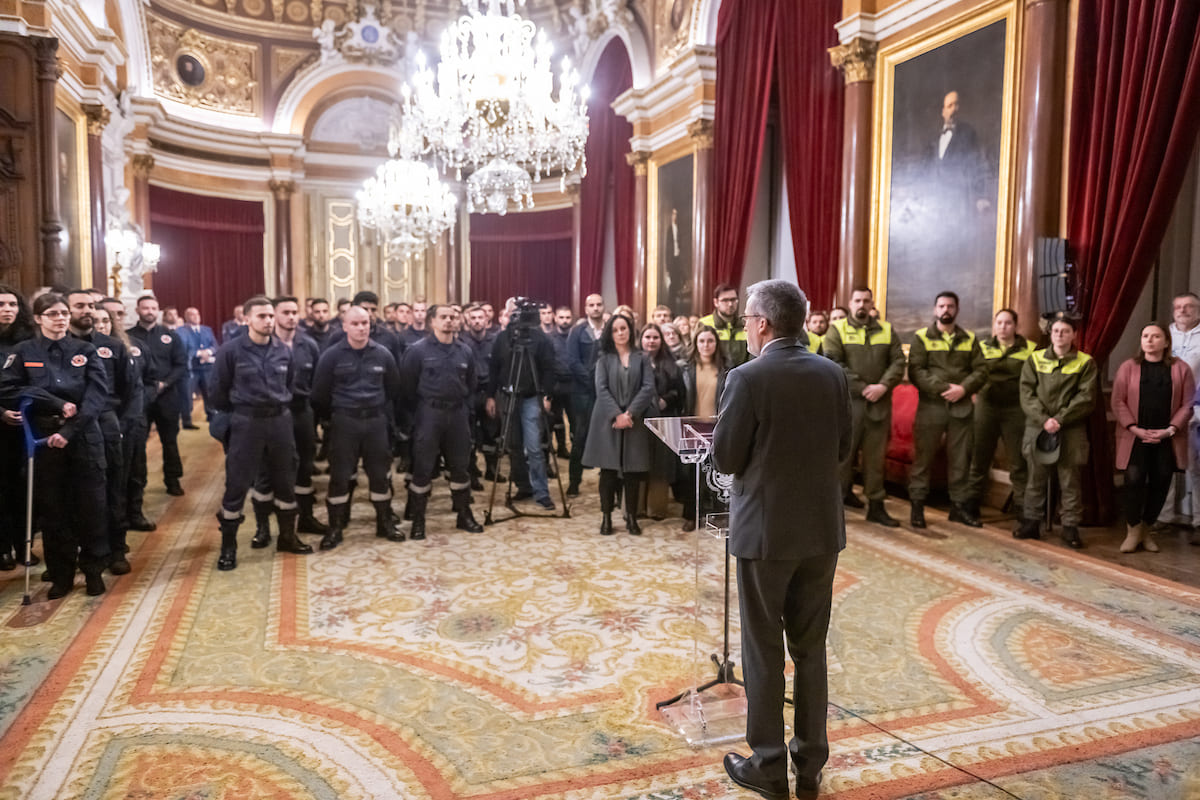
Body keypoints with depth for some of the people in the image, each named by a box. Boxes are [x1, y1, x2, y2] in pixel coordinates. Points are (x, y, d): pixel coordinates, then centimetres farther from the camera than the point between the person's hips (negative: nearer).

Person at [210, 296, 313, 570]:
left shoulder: (284, 350, 2)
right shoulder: (230, 350, -9)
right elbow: (219, 391, -1)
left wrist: (280, 407, 14)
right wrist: (234, 416, 7)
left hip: (280, 420, 4)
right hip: (246, 422, -4)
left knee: (285, 481, 12)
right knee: (237, 484, 1)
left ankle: (287, 537, 28)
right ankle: (228, 546, 14)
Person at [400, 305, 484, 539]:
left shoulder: (465, 351, 6)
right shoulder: (417, 350, -6)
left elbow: (472, 385, 17)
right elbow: (407, 387, -3)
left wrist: (464, 408, 10)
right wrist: (418, 414, -1)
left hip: (458, 414, 4)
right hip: (429, 414, -4)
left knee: (460, 466, 11)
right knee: (423, 468, 0)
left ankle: (464, 515, 23)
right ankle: (417, 520, 11)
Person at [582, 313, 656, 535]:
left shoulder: (642, 358, 8)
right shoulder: (604, 359, 8)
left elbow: (648, 388, -3)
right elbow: (601, 389, -4)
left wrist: (630, 413, -14)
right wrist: (617, 415, -16)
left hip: (635, 421, 1)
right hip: (609, 421, 0)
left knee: (633, 469, 2)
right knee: (608, 469, 0)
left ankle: (631, 517, 11)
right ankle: (607, 517, 8)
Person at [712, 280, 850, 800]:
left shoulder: (748, 379, -16)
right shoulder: (833, 374, 0)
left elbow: (725, 460, -12)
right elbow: (842, 450, 7)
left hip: (766, 529, -5)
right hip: (821, 528, 5)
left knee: (763, 649, 9)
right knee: (810, 647, 16)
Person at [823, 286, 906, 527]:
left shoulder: (886, 330, 12)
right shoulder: (837, 329, 1)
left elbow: (898, 361, 6)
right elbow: (834, 365, -10)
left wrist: (883, 386, -11)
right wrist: (863, 388, -14)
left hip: (879, 404, 3)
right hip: (847, 402, -3)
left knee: (876, 456, 7)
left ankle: (876, 505, 14)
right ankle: (838, 498, 14)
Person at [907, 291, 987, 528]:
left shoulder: (969, 339, 12)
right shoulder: (921, 337, 1)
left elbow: (981, 370, 5)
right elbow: (915, 371, -9)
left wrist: (963, 388, -13)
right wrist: (942, 388, -18)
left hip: (962, 407, 3)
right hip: (930, 406, -3)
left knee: (961, 458, 9)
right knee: (923, 457, 1)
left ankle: (958, 505, 20)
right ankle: (917, 506, 9)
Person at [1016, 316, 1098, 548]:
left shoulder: (1085, 363, 4)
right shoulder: (1035, 360, 8)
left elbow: (1086, 398, -4)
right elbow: (1027, 394, 0)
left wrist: (1060, 419, -14)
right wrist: (1044, 419, -13)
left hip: (1071, 431, -1)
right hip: (1037, 428, 2)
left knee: (1070, 481, 3)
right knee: (1036, 478, 8)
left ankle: (1070, 527, 12)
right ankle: (1032, 522, 18)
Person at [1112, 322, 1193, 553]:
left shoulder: (1181, 368, 5)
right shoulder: (1128, 367, 3)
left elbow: (1187, 404, 1)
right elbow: (1118, 401, -2)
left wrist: (1170, 430, -11)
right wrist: (1134, 428, -13)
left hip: (1167, 439, 1)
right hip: (1135, 437, -1)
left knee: (1160, 484, 4)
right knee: (1134, 481, -9)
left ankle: (1146, 530, 19)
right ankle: (1133, 531, 4)